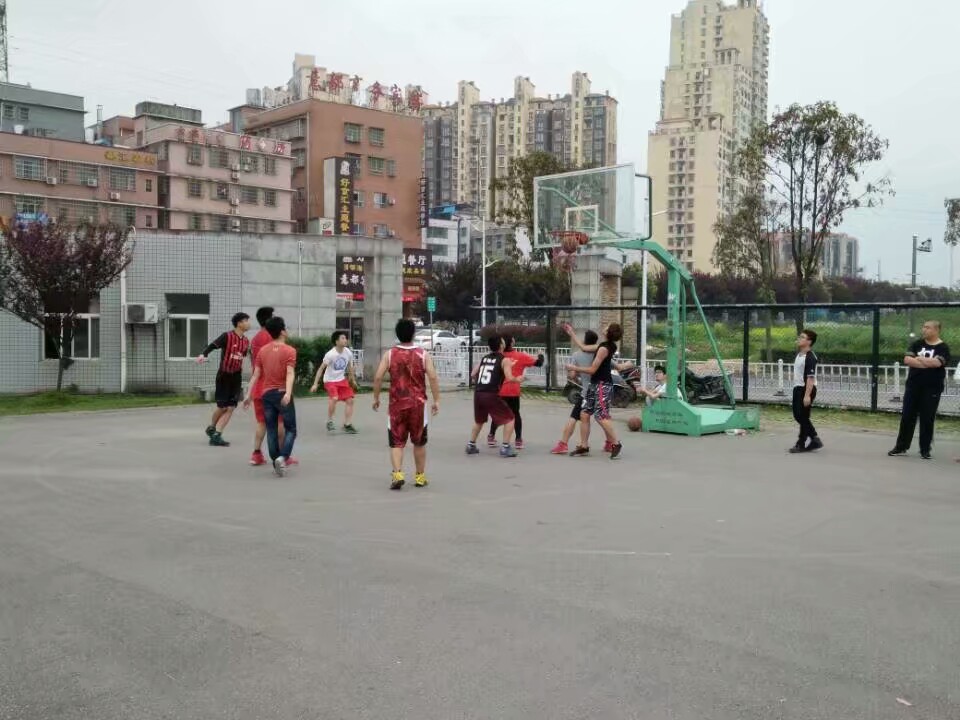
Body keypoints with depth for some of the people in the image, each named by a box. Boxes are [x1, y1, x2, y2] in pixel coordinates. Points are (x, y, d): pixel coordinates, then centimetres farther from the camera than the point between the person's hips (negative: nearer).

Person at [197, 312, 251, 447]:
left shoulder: (246, 341, 5)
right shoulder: (227, 337, -12)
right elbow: (212, 346, -21)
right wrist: (203, 355, -40)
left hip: (236, 376, 5)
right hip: (224, 375, -5)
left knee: (231, 408, -3)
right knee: (222, 407, 2)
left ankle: (216, 436, 2)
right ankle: (212, 427, 30)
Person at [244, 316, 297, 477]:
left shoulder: (263, 351, 9)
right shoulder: (289, 351, -5)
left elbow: (256, 375, 7)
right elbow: (289, 374, -19)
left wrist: (248, 395, 10)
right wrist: (288, 393, -29)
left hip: (267, 394, 4)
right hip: (282, 394, -4)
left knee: (271, 430, 9)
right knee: (290, 429, 4)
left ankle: (276, 462, 10)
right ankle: (282, 457, -16)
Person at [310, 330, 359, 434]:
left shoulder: (348, 353, -7)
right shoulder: (330, 354, -22)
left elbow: (350, 366, 12)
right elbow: (321, 368, -17)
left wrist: (353, 380, 19)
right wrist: (315, 384, -19)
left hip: (342, 380, 6)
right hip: (330, 381, -6)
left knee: (350, 400, -1)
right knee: (334, 398, -27)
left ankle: (347, 425, 10)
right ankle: (329, 422, -7)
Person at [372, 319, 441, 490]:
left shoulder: (389, 354, -1)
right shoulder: (423, 354, -2)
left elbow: (378, 377, -6)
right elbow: (433, 377, -9)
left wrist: (376, 398, 6)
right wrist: (436, 401, -3)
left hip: (397, 404, 0)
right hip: (418, 403, 0)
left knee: (396, 443, 5)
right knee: (419, 442, 15)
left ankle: (397, 474, -15)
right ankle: (420, 477, 23)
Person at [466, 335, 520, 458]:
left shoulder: (484, 358, 16)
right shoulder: (504, 360, -1)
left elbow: (473, 374, 18)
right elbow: (509, 378, -13)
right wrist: (518, 379, 7)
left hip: (478, 393, 6)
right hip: (491, 395, -6)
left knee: (479, 420, 28)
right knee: (509, 419, 7)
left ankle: (471, 445, 28)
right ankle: (505, 448, 0)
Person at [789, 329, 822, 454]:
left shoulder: (810, 357, -17)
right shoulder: (799, 354, 13)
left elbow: (810, 377, -22)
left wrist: (807, 395, -26)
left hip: (806, 389, -10)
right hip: (798, 388, 10)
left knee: (803, 416, -2)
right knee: (797, 415, 13)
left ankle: (801, 444, 8)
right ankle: (814, 439, 22)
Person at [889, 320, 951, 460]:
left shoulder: (943, 347, -4)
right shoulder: (917, 344, 6)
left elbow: (936, 363, -22)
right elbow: (907, 360, -8)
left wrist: (918, 359, -9)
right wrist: (928, 363, -15)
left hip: (932, 389, -3)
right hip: (913, 387, 3)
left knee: (927, 420, 2)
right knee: (907, 417, 5)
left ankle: (925, 450, 12)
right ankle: (901, 447, 14)